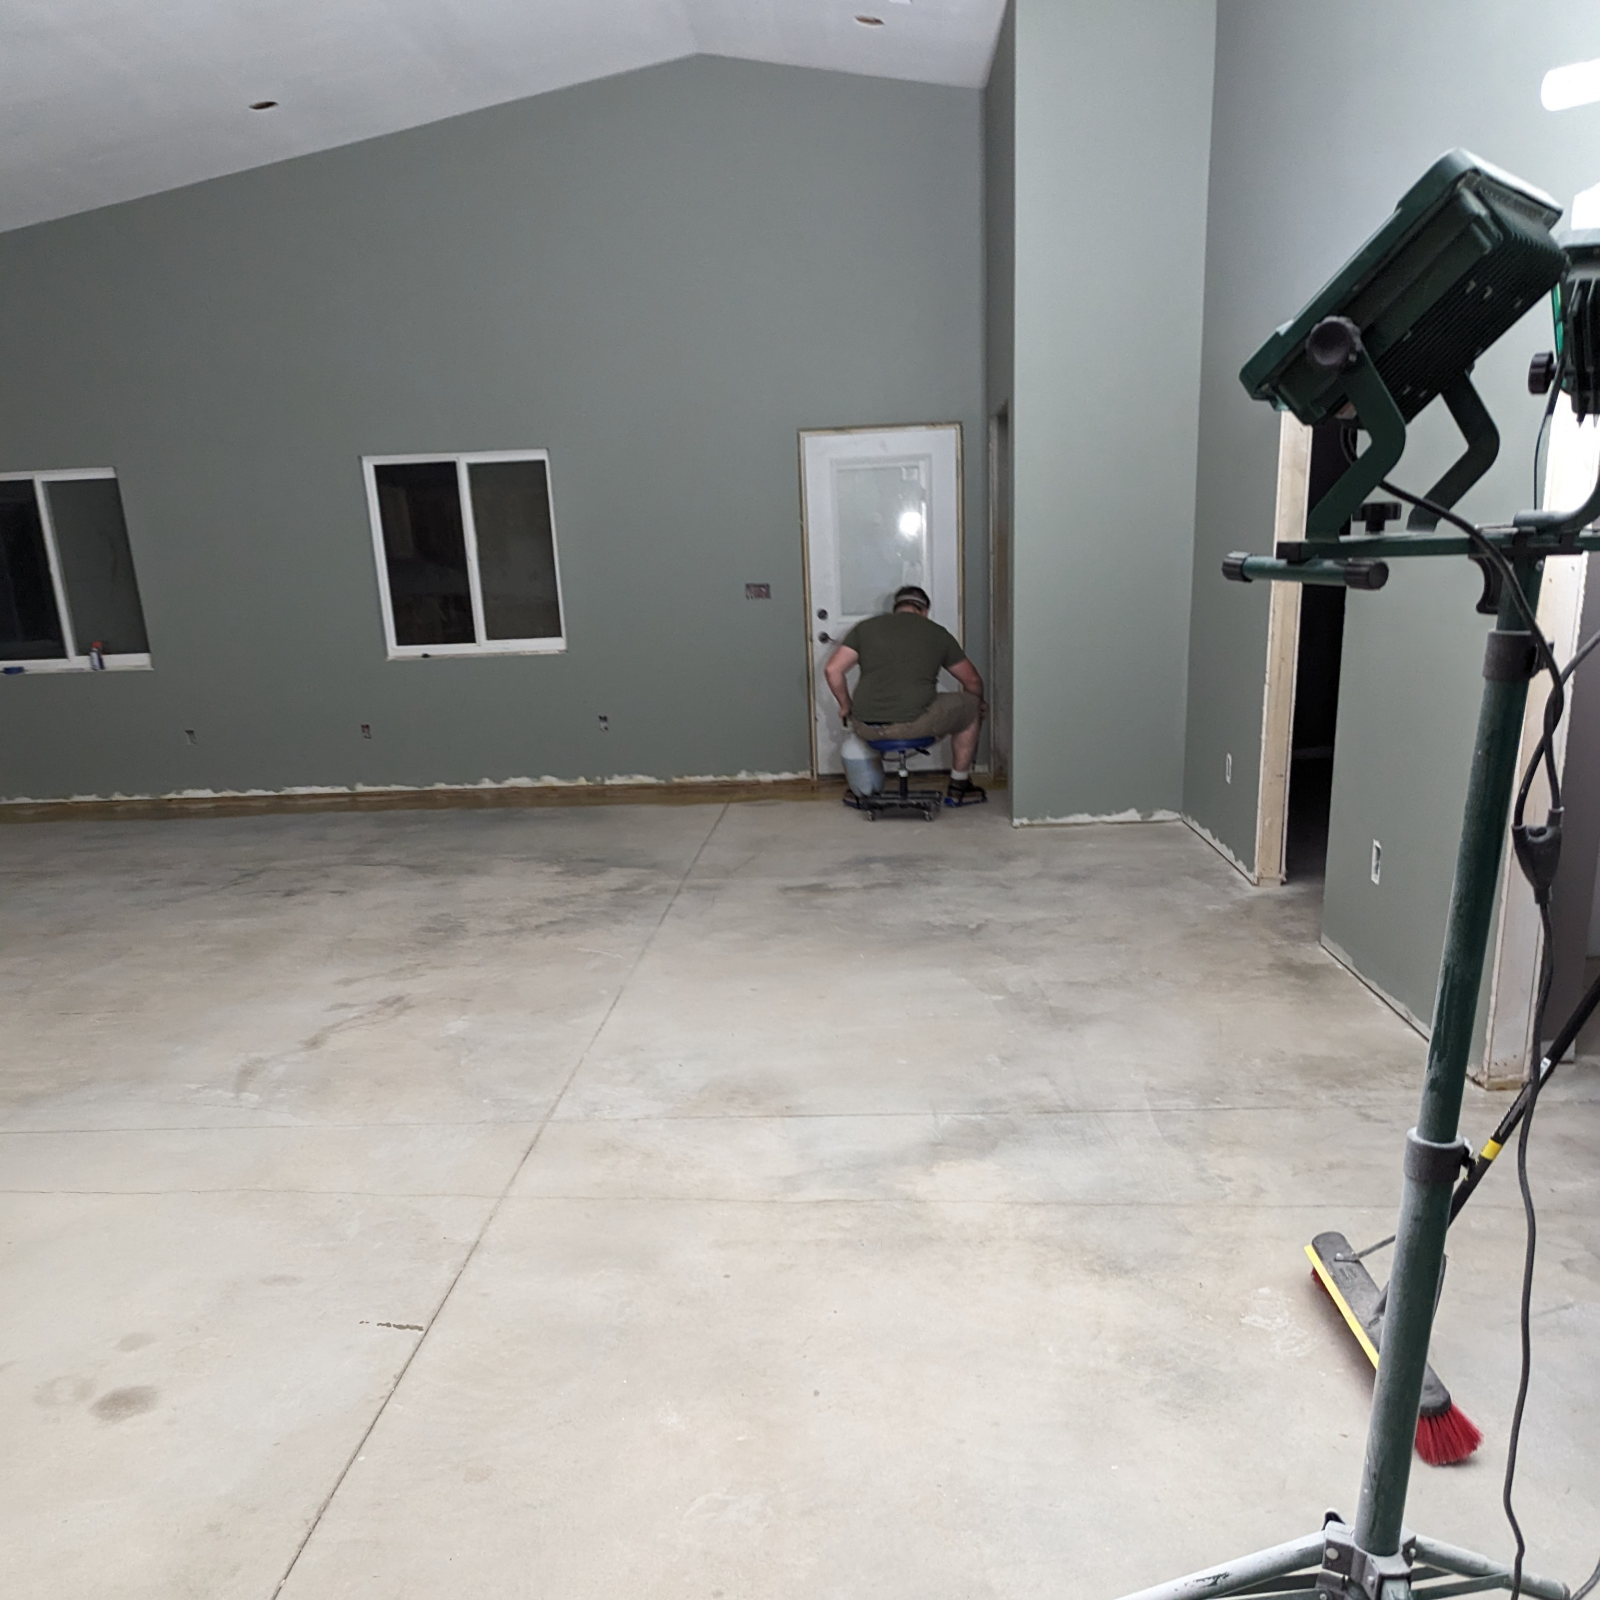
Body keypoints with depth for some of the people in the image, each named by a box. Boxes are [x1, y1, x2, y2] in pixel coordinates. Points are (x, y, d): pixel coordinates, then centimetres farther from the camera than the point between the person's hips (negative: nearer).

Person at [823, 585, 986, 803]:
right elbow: (972, 681, 19)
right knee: (970, 706, 22)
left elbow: (832, 670, 2)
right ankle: (958, 788, 30)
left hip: (866, 728, 3)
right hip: (914, 724, -2)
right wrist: (976, 704, 40)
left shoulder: (866, 627, 11)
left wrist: (846, 707, 17)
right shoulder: (937, 633, 11)